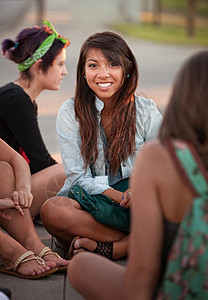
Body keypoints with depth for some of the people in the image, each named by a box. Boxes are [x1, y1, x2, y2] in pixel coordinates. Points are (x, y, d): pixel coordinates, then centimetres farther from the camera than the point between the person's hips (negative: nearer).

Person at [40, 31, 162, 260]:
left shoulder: (147, 112, 0)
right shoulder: (70, 113, -3)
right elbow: (78, 177, -7)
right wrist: (121, 198, -24)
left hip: (136, 205, 1)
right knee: (51, 210, -35)